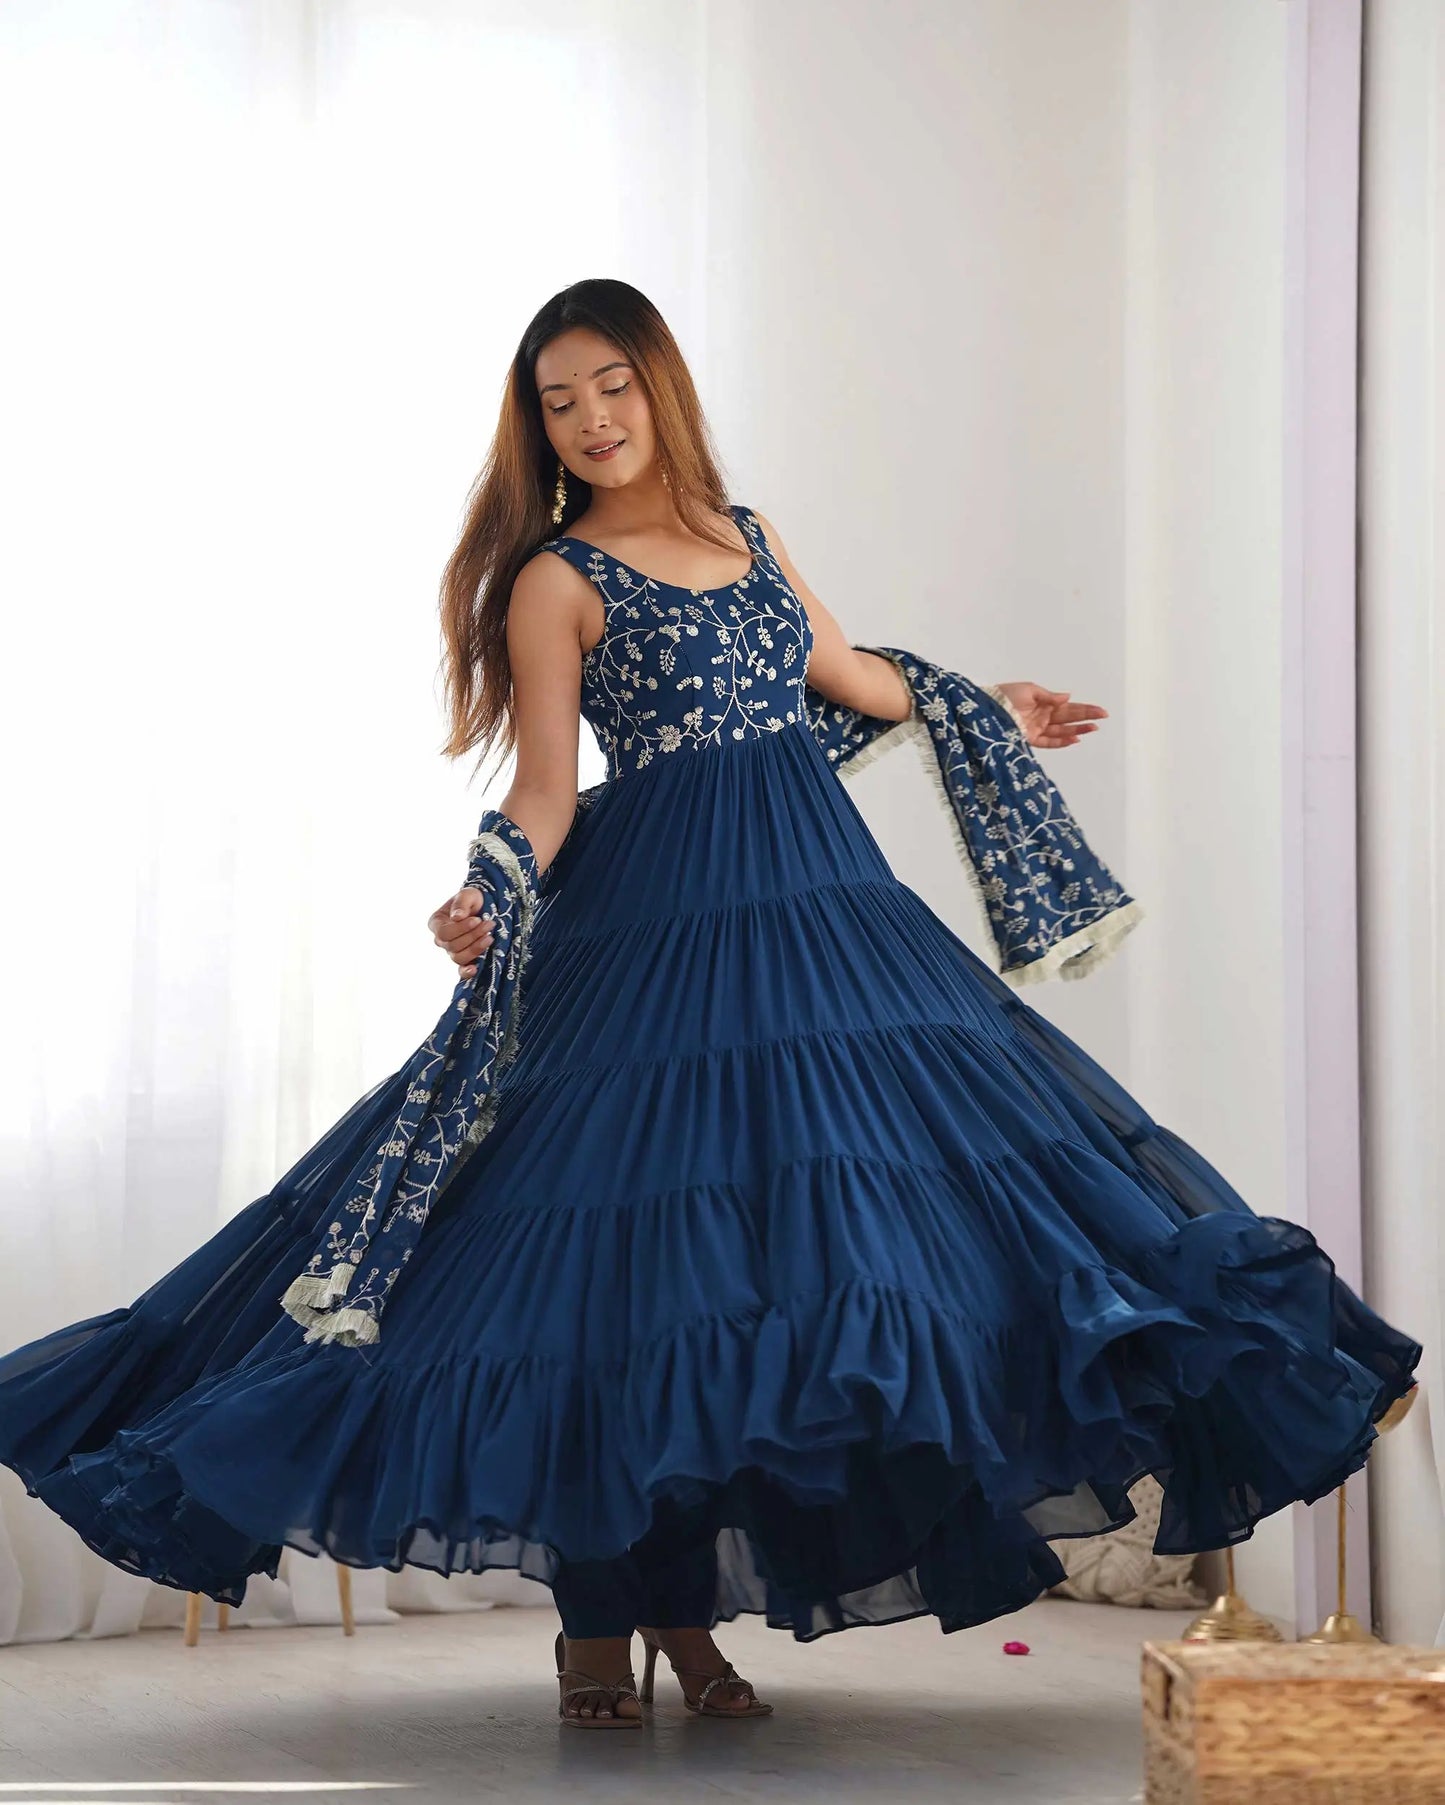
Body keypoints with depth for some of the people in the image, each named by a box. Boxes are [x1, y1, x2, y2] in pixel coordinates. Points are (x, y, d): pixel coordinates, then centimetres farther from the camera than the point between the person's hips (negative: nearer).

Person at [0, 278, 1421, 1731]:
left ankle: (686, 1610, 10)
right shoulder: (557, 579, -2)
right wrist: (488, 906, -26)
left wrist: (989, 710, 43)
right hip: (654, 921, -5)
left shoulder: (746, 536, 14)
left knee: (742, 1264, 3)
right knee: (634, 1264, -6)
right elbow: (545, 791, -7)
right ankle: (598, 1624, 4)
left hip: (814, 904, 6)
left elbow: (843, 668, 29)